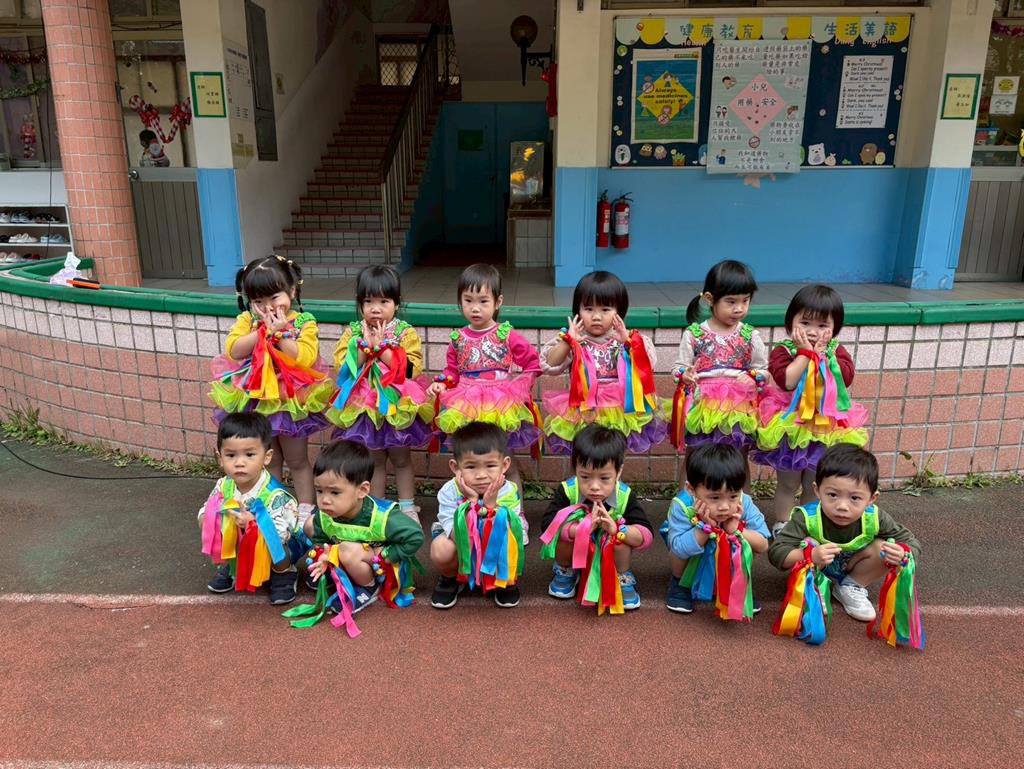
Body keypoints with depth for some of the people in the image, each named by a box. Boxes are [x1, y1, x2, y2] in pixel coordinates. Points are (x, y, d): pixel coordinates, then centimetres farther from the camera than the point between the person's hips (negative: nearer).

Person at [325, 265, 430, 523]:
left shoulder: (406, 332, -8)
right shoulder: (353, 332, -1)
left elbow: (412, 369, -19)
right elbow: (342, 367, -11)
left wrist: (382, 348, -21)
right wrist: (365, 345, -20)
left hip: (397, 406, -2)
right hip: (366, 407, 2)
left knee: (401, 460, 14)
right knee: (374, 461, 16)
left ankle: (407, 507, 27)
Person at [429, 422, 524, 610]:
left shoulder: (509, 493, -23)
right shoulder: (449, 492, -24)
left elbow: (508, 535, -29)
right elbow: (458, 537, -30)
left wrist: (491, 505, -39)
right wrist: (471, 502, -39)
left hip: (497, 557, 0)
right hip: (462, 554, 0)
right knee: (440, 549, -33)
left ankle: (507, 580, 2)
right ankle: (451, 578, 4)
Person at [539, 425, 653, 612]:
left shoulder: (625, 497, -22)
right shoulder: (567, 491, -24)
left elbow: (646, 536, -27)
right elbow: (548, 524, -34)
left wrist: (616, 529, -46)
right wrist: (582, 528, -48)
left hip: (609, 559, 0)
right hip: (575, 556, 0)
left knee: (621, 539, -31)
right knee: (562, 531, -31)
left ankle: (623, 579, 0)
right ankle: (565, 571, 3)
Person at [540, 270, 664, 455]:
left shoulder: (624, 338, 7)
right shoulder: (573, 339, 5)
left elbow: (649, 363, -2)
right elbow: (549, 365, -3)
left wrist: (629, 340, -14)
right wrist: (568, 341, -14)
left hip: (621, 408, 1)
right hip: (583, 410, -1)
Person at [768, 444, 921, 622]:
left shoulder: (875, 519, -26)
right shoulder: (807, 518, -34)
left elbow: (911, 543, -14)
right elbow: (776, 553, -37)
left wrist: (902, 555, -39)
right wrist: (811, 556, -55)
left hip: (851, 572, 3)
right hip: (816, 572, -3)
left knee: (884, 549, -21)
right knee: (808, 544, -33)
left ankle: (852, 588, 1)